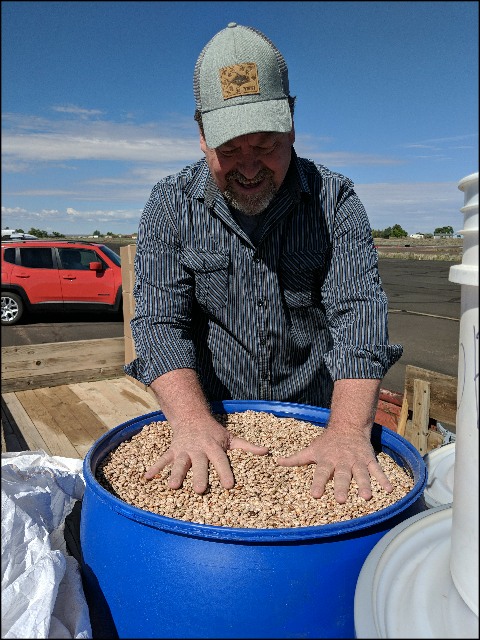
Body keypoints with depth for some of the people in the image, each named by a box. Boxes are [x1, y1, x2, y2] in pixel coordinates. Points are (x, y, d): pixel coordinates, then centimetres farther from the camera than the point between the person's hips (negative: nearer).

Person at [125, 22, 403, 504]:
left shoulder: (333, 199, -4)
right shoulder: (171, 205, -3)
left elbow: (357, 312, -13)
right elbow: (160, 321, -11)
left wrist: (349, 430, -27)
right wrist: (193, 422, -27)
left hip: (314, 424, 0)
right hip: (211, 421, 1)